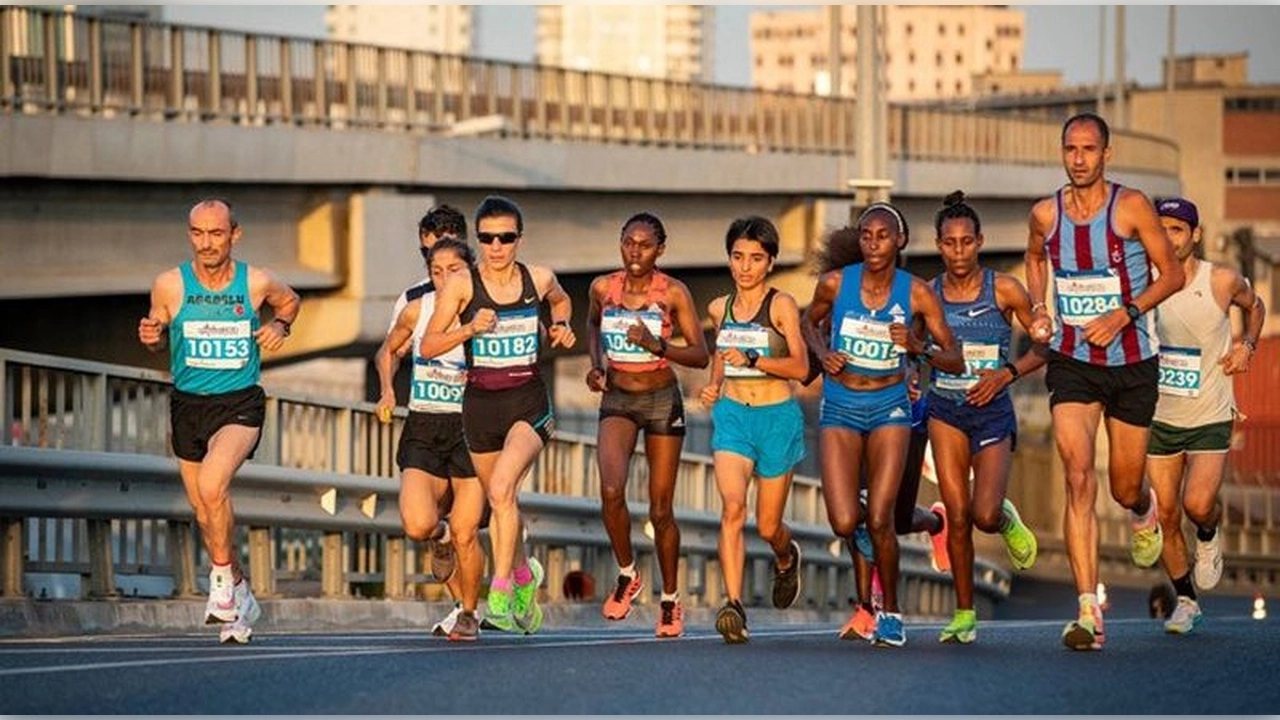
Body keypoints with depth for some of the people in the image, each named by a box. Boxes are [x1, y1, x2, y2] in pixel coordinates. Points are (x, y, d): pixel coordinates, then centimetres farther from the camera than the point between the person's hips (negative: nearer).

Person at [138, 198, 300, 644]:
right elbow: (157, 336, 11)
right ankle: (240, 597, 32)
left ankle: (223, 576, -11)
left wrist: (279, 326, -3)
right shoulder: (169, 285, -5)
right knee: (205, 514, 11)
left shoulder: (257, 283, -6)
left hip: (240, 404, -3)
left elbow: (289, 301, 17)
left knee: (212, 483, -30)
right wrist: (151, 337, -11)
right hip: (187, 406, 3)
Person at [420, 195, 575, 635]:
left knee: (501, 488, -25)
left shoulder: (539, 280, 0)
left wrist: (561, 327, 4)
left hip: (529, 403, -2)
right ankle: (524, 575, 42)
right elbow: (428, 346, -7)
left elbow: (561, 301, 24)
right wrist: (469, 328, -22)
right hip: (481, 404, 2)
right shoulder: (462, 286, -6)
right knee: (499, 500, 16)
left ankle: (501, 590, -20)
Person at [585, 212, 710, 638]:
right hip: (617, 400, 2)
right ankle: (626, 575, 1)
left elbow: (700, 355, -8)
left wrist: (657, 345, -23)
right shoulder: (603, 288, -2)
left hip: (662, 400, -1)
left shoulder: (673, 293, -9)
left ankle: (670, 601, 20)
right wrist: (597, 362, 4)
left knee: (661, 510, 2)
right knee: (611, 490, -23)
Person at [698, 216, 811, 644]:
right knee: (732, 506, -21)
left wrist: (752, 359, -26)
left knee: (768, 526, 8)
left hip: (777, 417, -2)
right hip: (732, 415, 2)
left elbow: (800, 367, -14)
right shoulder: (719, 309, 8)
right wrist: (713, 387, 7)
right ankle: (733, 605, -28)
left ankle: (787, 559, 46)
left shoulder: (781, 306, -6)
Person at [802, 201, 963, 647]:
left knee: (878, 520, -11)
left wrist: (917, 347, -24)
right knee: (844, 524, -10)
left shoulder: (917, 293, -9)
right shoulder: (835, 284, -7)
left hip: (889, 407, -1)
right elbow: (810, 322, 15)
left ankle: (891, 613, 11)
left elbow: (956, 362, -6)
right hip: (840, 407, 1)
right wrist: (823, 354, -5)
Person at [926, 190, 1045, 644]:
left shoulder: (1004, 290, -5)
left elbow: (1046, 344, 0)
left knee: (984, 515, -16)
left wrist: (1007, 373, -12)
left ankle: (1007, 522, 23)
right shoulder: (926, 294, 2)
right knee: (957, 516, -3)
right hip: (945, 410, 2)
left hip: (992, 411, -2)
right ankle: (964, 614, 8)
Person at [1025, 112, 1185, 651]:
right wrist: (1038, 307, 4)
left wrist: (1125, 313, -18)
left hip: (1132, 364, -1)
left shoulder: (1131, 206, -10)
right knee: (1078, 477, -16)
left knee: (1124, 488, 10)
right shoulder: (1045, 214, -1)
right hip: (1071, 364, 1)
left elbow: (1172, 274, -4)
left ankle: (1144, 510, 52)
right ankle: (1089, 611, -20)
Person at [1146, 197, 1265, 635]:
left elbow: (1254, 307, 13)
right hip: (1161, 417, 2)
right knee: (1166, 515, 2)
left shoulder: (1223, 282, -9)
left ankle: (1209, 538, 19)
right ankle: (1185, 602, 21)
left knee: (1198, 504, -19)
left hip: (1210, 417, -2)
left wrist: (1247, 345, -4)